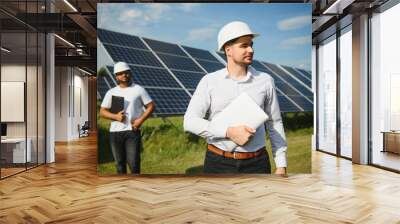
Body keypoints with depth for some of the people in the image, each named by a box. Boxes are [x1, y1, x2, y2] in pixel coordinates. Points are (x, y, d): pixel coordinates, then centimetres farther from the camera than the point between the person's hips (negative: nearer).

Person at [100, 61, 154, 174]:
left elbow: (151, 106, 4)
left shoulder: (138, 89, 6)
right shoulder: (111, 92, 12)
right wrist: (115, 116, -10)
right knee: (119, 163, 10)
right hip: (115, 132, 3)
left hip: (132, 131, -3)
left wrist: (141, 120, -10)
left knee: (133, 163, -9)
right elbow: (102, 111, 10)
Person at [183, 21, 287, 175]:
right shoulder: (209, 81, -2)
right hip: (218, 162, 0)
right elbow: (190, 122, -9)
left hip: (256, 164, 1)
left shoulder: (265, 80, 2)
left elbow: (275, 125, 8)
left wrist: (281, 165, 5)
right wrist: (229, 132, -20)